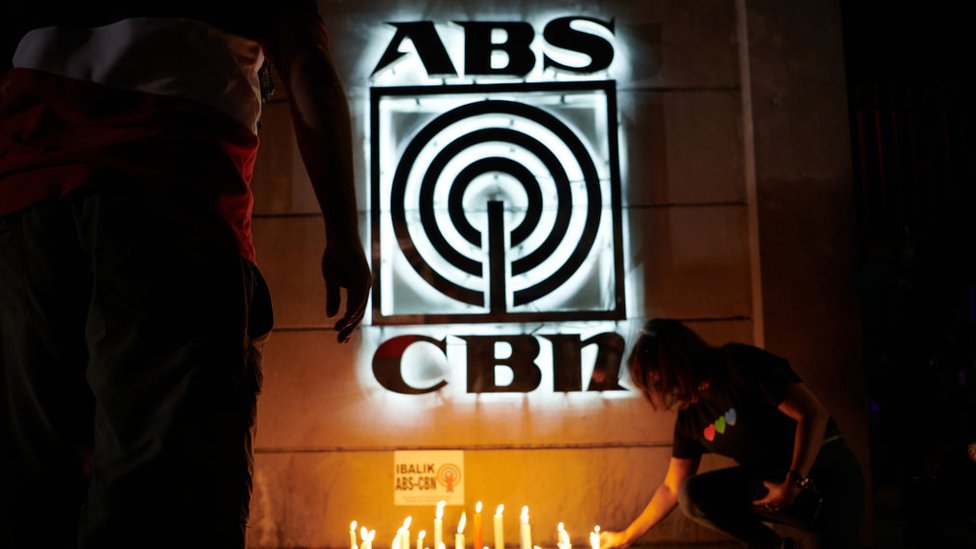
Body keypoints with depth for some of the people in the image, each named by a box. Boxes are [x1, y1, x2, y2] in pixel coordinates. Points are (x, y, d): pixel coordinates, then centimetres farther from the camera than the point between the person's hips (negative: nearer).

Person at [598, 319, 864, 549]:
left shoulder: (741, 364, -17)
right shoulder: (690, 418, 3)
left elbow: (814, 414, -19)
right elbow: (672, 489, 11)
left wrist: (793, 483, -21)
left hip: (826, 468, -6)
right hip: (772, 480, 7)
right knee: (692, 494, -15)